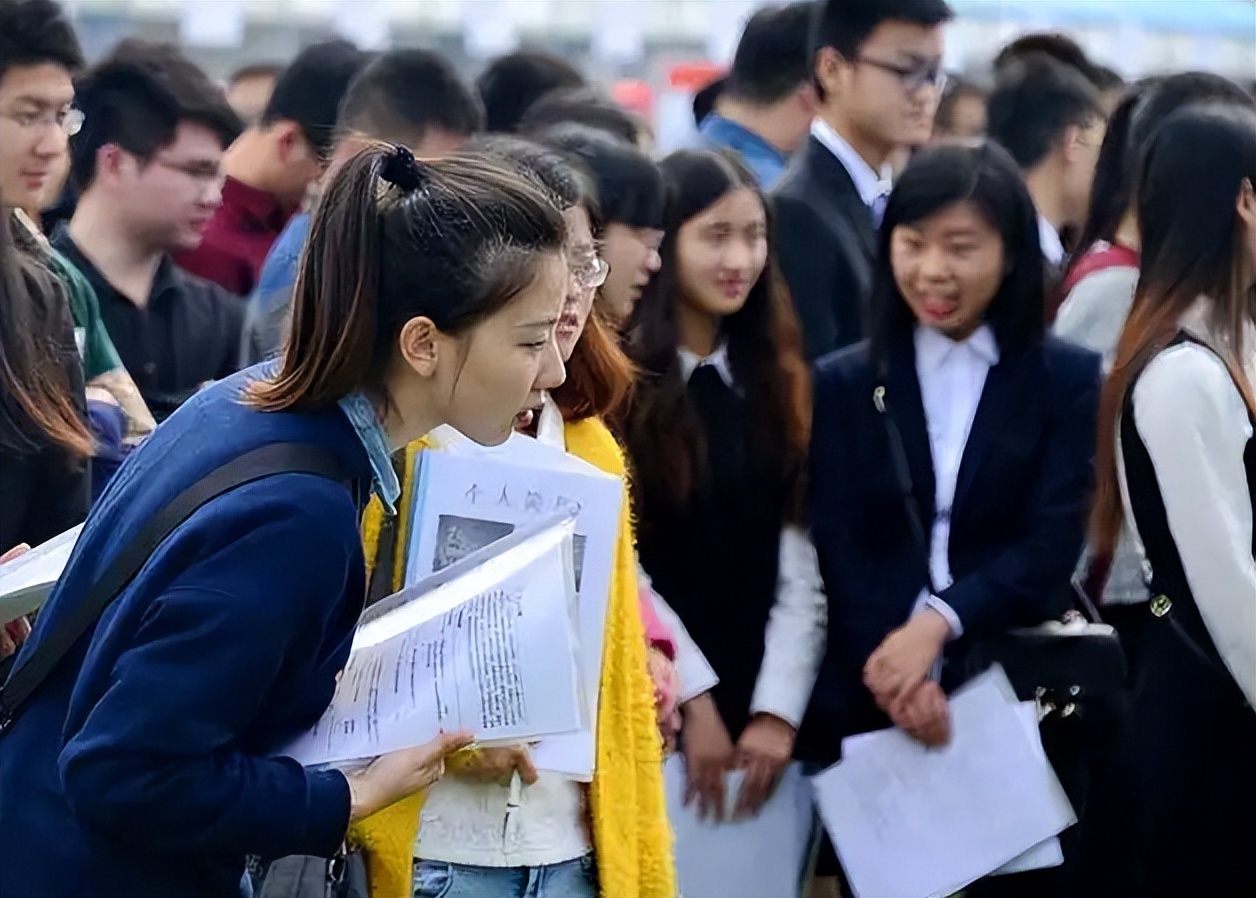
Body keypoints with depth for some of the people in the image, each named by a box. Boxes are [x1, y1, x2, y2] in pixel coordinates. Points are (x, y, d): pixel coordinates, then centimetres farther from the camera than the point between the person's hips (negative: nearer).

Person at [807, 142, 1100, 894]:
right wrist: (897, 673, -17)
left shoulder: (1070, 381, 5)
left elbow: (1053, 545, -6)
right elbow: (836, 551, -1)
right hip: (874, 705, 1)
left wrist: (940, 624, -20)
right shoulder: (843, 384, 8)